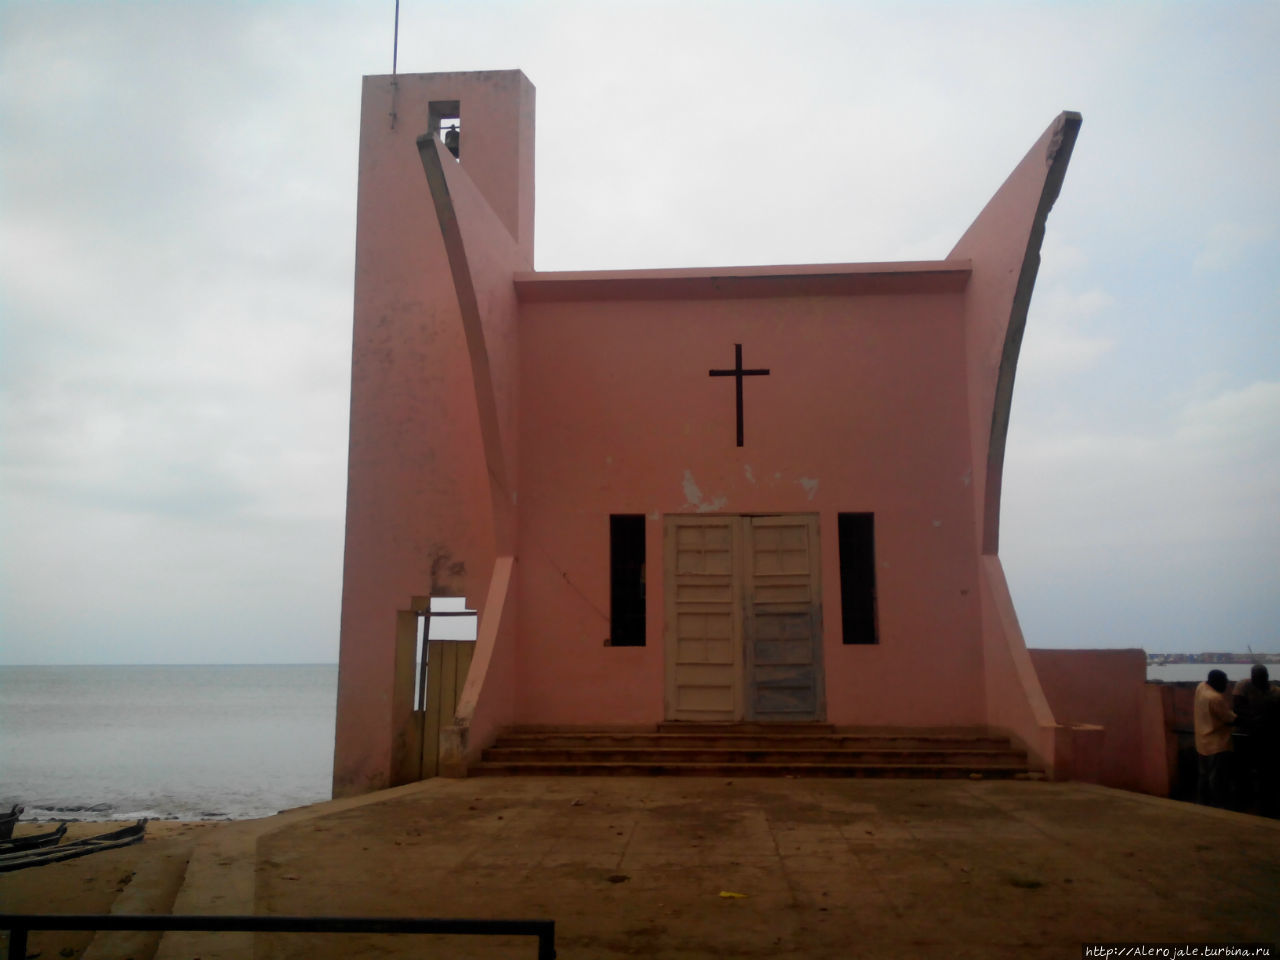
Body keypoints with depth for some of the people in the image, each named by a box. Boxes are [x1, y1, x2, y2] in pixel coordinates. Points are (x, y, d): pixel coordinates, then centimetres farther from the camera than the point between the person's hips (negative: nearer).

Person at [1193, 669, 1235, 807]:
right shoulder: (1216, 698, -26)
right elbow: (1231, 719, -16)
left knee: (1204, 775, 17)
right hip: (1217, 745, -9)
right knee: (1217, 780, 0)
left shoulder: (1201, 687, 0)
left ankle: (1201, 804, 25)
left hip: (1203, 743, 9)